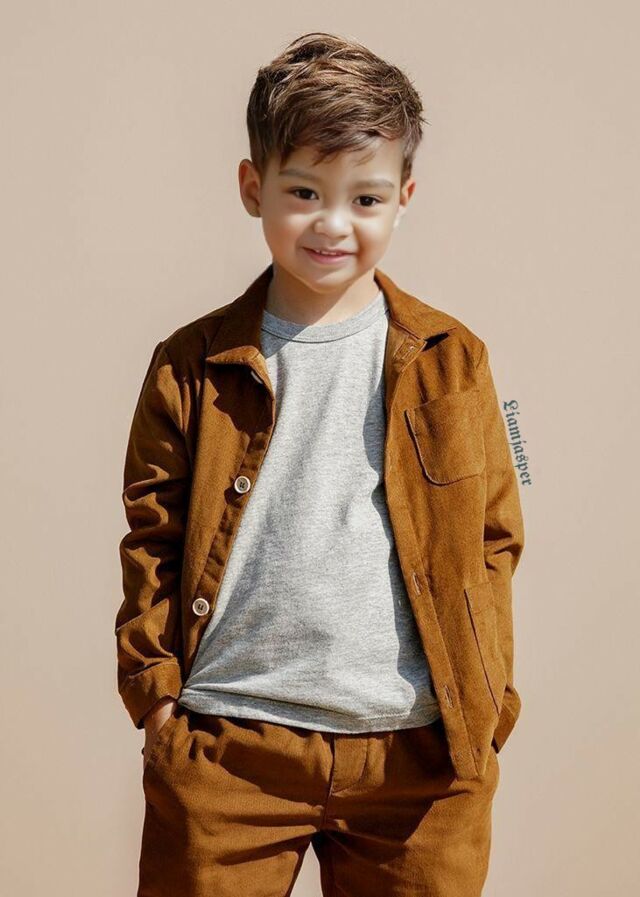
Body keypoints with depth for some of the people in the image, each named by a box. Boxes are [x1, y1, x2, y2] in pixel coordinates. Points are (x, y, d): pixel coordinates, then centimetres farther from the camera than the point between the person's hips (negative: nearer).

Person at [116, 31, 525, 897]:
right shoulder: (193, 365, 2)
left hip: (420, 752, 1)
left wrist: (485, 698, 4)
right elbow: (152, 533, 6)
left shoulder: (450, 360, 4)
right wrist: (154, 681, -1)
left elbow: (492, 535, 8)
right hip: (224, 745, 0)